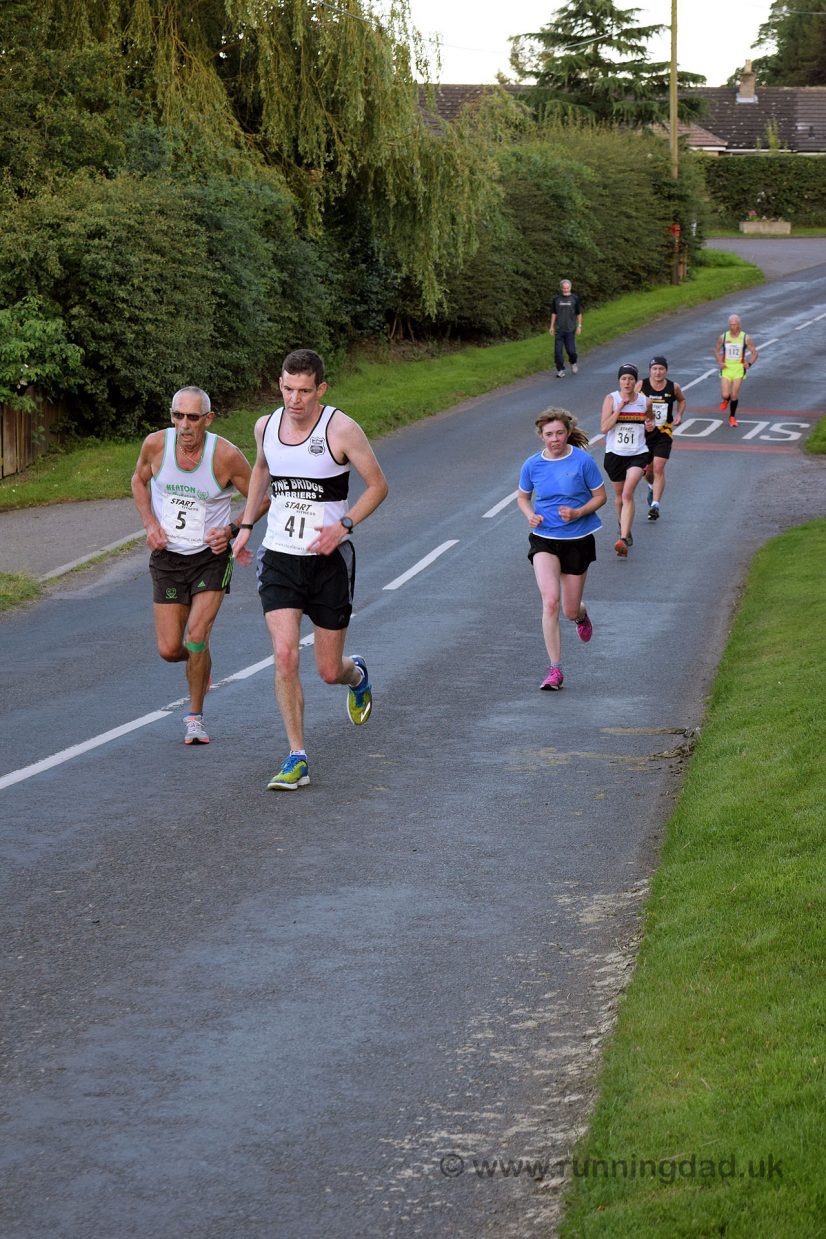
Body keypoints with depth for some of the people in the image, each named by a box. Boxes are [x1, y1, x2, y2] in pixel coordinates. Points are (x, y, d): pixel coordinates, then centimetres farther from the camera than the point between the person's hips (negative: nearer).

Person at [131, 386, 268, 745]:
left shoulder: (227, 455, -18)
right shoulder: (156, 444, -12)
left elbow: (261, 499, -3)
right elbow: (139, 480, 10)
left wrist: (232, 530, -17)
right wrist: (150, 524, -5)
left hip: (211, 556, -2)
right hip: (168, 557, 2)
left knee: (196, 638, -16)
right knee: (169, 650, 0)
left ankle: (195, 717, 5)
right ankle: (199, 660, 38)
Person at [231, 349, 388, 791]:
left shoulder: (341, 429, -13)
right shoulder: (266, 426, 1)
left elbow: (378, 485, -5)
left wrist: (344, 525, -19)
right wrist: (246, 525, 18)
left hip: (329, 559, -3)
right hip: (279, 559, 3)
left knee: (329, 671, 6)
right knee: (285, 656, -14)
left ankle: (357, 676, 45)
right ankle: (296, 758, -5)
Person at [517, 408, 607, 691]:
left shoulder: (583, 461, -10)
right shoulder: (532, 465, -3)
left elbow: (600, 496, -1)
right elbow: (523, 497, 13)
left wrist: (578, 513, -18)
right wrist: (531, 516, -8)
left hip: (578, 539, -1)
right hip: (544, 540, 1)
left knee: (570, 611, 7)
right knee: (550, 601, -19)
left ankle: (582, 615, 49)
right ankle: (555, 670, -13)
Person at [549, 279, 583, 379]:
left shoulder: (574, 298, 1)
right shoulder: (556, 299, 4)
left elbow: (579, 313, 8)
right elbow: (554, 313, 11)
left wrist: (579, 326, 1)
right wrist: (551, 327, 8)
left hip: (570, 329, -1)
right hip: (559, 329, 2)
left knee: (571, 350, -5)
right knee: (558, 351, -3)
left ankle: (573, 363, 26)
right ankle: (560, 370, 8)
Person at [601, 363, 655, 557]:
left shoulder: (645, 401, 0)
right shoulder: (611, 399, -5)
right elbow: (604, 428, -15)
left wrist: (650, 425, -3)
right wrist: (620, 406, -19)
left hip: (637, 455, -1)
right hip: (615, 454, 1)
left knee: (628, 494, -18)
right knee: (619, 495, 17)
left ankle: (623, 540, -25)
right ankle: (624, 527, 47)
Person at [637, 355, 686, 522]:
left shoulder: (674, 387, -5)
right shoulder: (641, 386, -9)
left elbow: (682, 400, 17)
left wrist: (679, 415, -1)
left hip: (664, 433, -1)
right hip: (644, 432, 1)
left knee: (658, 468, -12)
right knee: (647, 469, 12)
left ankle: (655, 505, -11)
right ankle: (653, 487, 47)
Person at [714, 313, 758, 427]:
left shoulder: (746, 338, -6)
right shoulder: (723, 337, -2)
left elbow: (755, 353, 3)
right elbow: (716, 350, 12)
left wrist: (749, 364, -12)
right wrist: (720, 362, -4)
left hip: (739, 368, -1)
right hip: (726, 368, 1)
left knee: (734, 395, -2)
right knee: (725, 395, -9)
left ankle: (732, 417, 17)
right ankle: (726, 400, 29)